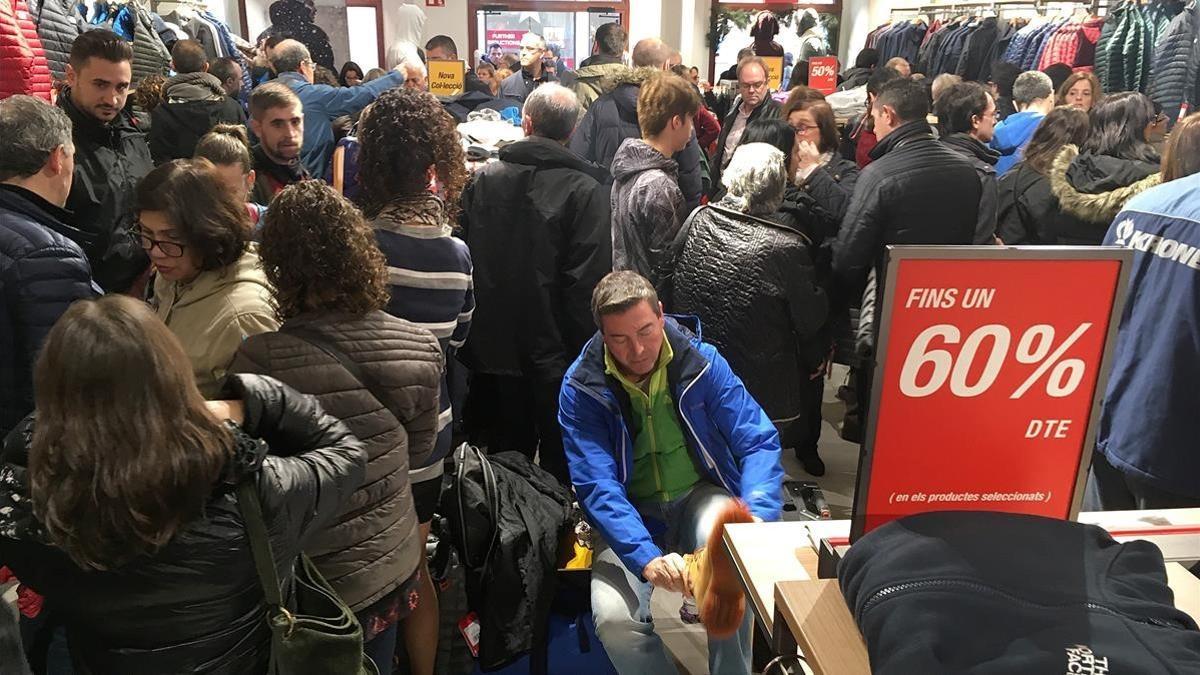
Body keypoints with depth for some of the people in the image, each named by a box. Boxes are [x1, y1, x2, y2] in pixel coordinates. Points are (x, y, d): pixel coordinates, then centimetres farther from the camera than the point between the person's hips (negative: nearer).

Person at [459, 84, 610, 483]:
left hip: (493, 347, 4)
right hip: (555, 353, -4)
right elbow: (588, 281, -17)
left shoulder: (482, 179, 0)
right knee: (559, 464, 11)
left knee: (505, 458, 17)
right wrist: (587, 352, -8)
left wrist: (472, 339, 14)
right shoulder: (585, 190, -13)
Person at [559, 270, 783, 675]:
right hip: (630, 514, 0)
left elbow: (758, 441, -12)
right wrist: (646, 558, -36)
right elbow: (596, 485, -21)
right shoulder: (581, 387, -14)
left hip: (699, 497, 1)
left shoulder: (702, 361, -11)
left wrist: (758, 518, -30)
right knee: (613, 619, -26)